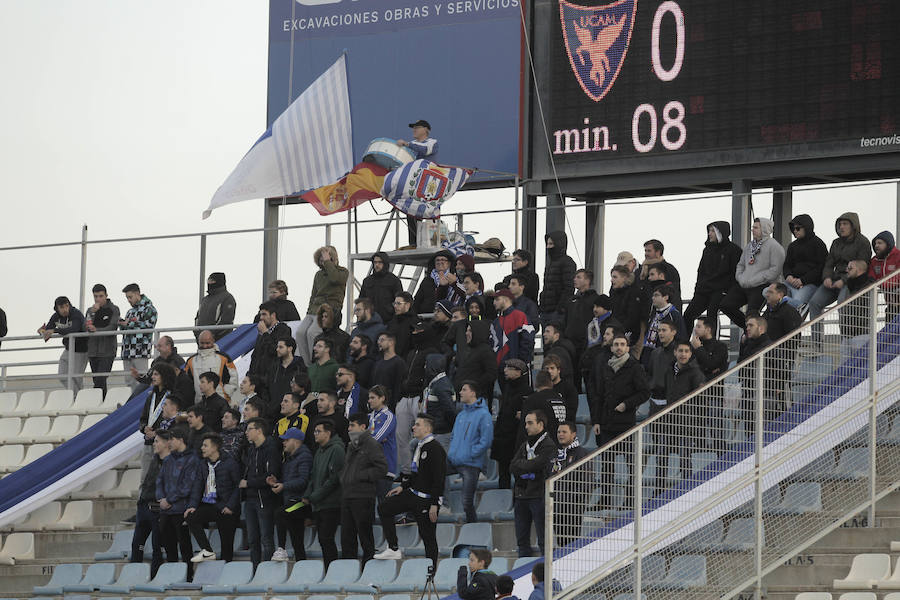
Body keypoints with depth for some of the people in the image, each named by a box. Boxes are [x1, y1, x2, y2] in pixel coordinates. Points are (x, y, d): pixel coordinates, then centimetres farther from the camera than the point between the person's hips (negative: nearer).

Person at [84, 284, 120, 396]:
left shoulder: (113, 309, 2)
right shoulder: (90, 310, 15)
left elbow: (112, 328, -10)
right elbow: (85, 328, 1)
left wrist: (96, 330, -24)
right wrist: (92, 313, -11)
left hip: (107, 352, -5)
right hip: (93, 351, 5)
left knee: (100, 380, -16)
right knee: (98, 382, 6)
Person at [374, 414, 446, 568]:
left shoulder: (435, 448, -17)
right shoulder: (419, 446, 12)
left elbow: (439, 479, -20)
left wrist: (434, 505, -23)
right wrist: (404, 486, 12)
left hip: (427, 498, -9)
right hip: (412, 492, 9)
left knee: (428, 536, -3)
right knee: (384, 508, 3)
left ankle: (431, 571, 5)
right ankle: (393, 549, 7)